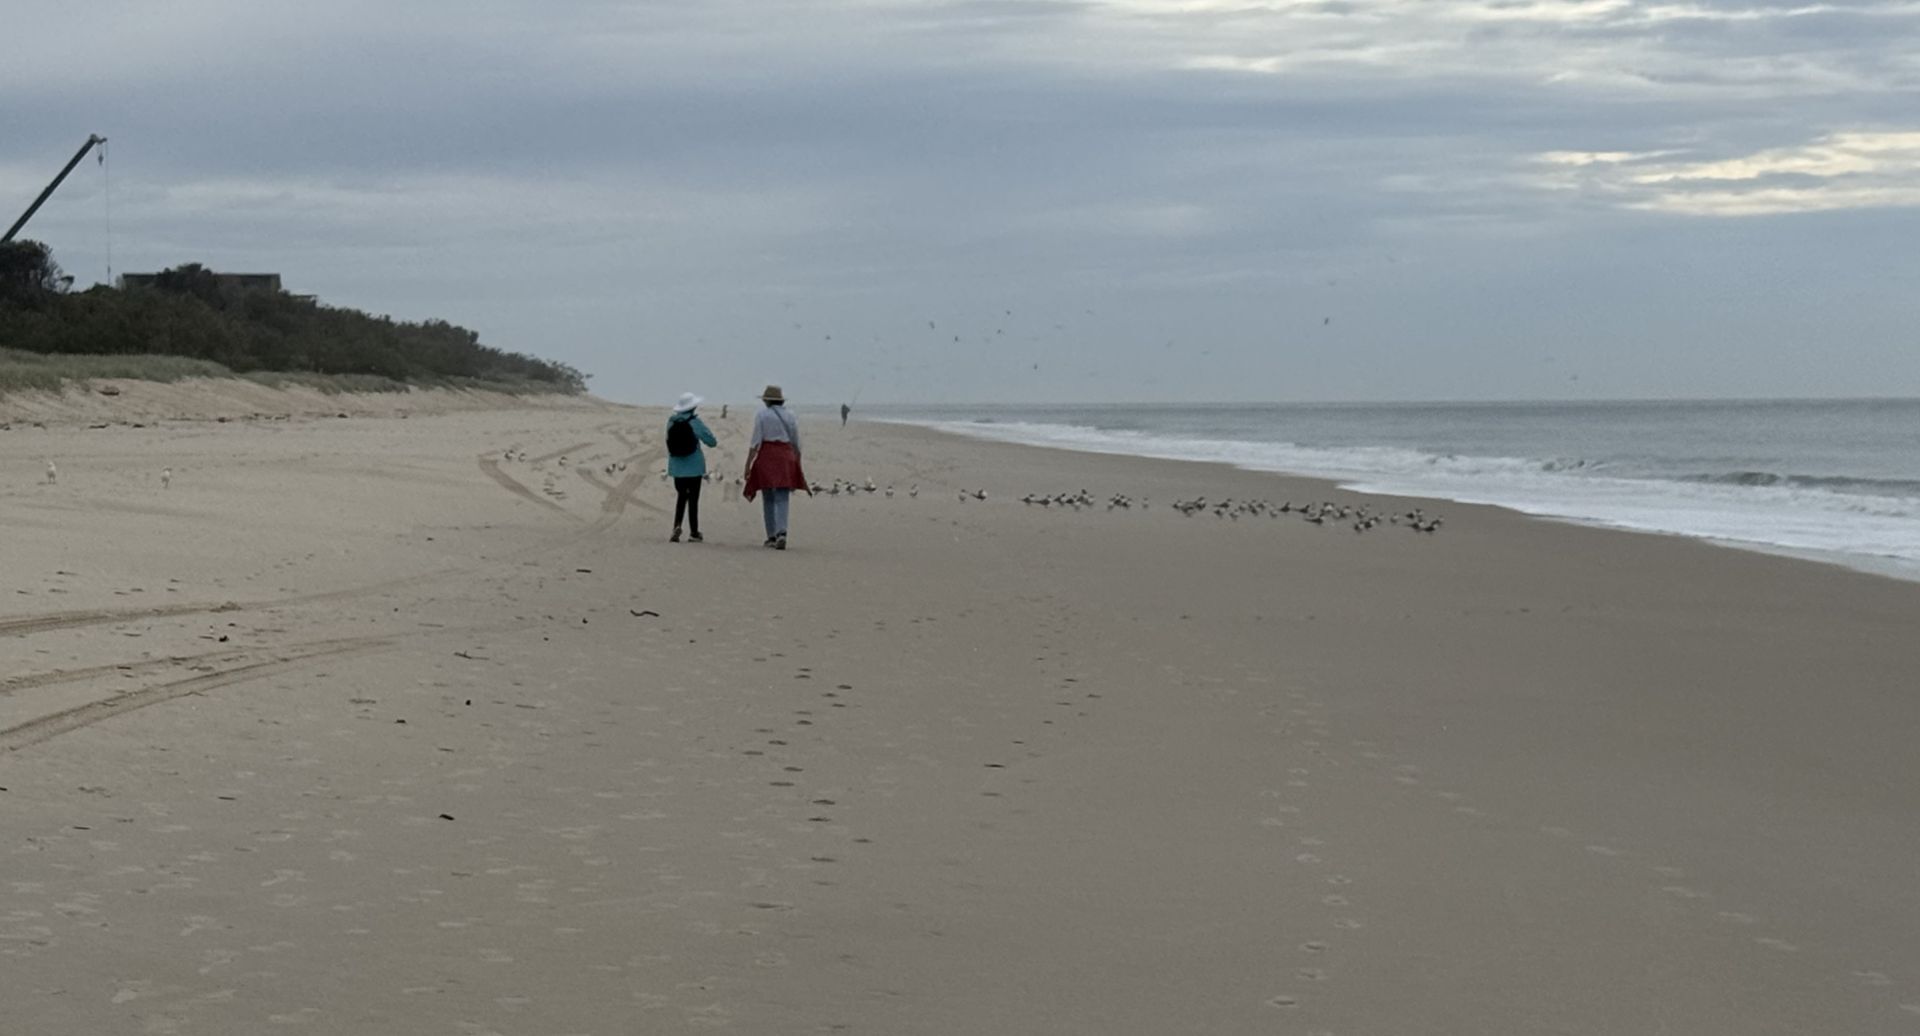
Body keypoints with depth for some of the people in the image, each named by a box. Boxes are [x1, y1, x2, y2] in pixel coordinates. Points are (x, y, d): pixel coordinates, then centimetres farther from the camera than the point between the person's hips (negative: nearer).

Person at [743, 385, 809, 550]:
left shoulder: (762, 415, -1)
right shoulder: (789, 416, 9)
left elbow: (755, 442, -8)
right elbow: (797, 445, 11)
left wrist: (748, 464, -6)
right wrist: (798, 465, 21)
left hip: (767, 456, -2)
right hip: (786, 457, 2)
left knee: (768, 499, 10)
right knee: (782, 499, -3)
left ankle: (771, 536, 12)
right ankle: (781, 532, -23)